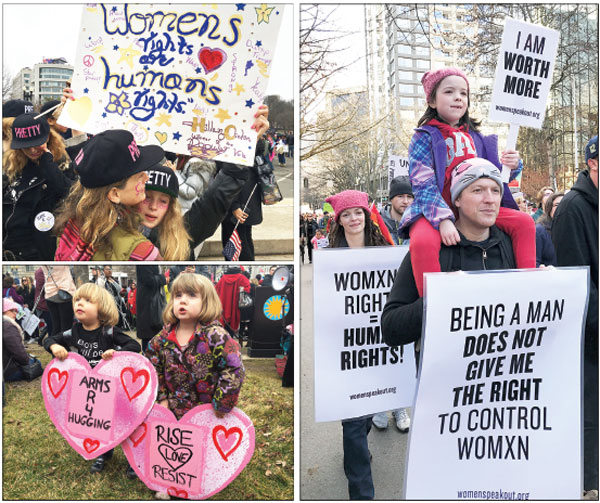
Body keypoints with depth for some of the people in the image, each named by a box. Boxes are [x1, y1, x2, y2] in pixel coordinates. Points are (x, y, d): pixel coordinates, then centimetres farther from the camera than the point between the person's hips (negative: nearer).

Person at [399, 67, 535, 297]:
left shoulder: (475, 137, 15)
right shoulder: (425, 137, -2)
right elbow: (423, 185, -13)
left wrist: (511, 166, -6)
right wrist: (443, 220, -27)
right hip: (435, 210, -6)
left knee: (524, 222, -8)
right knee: (422, 242, -37)